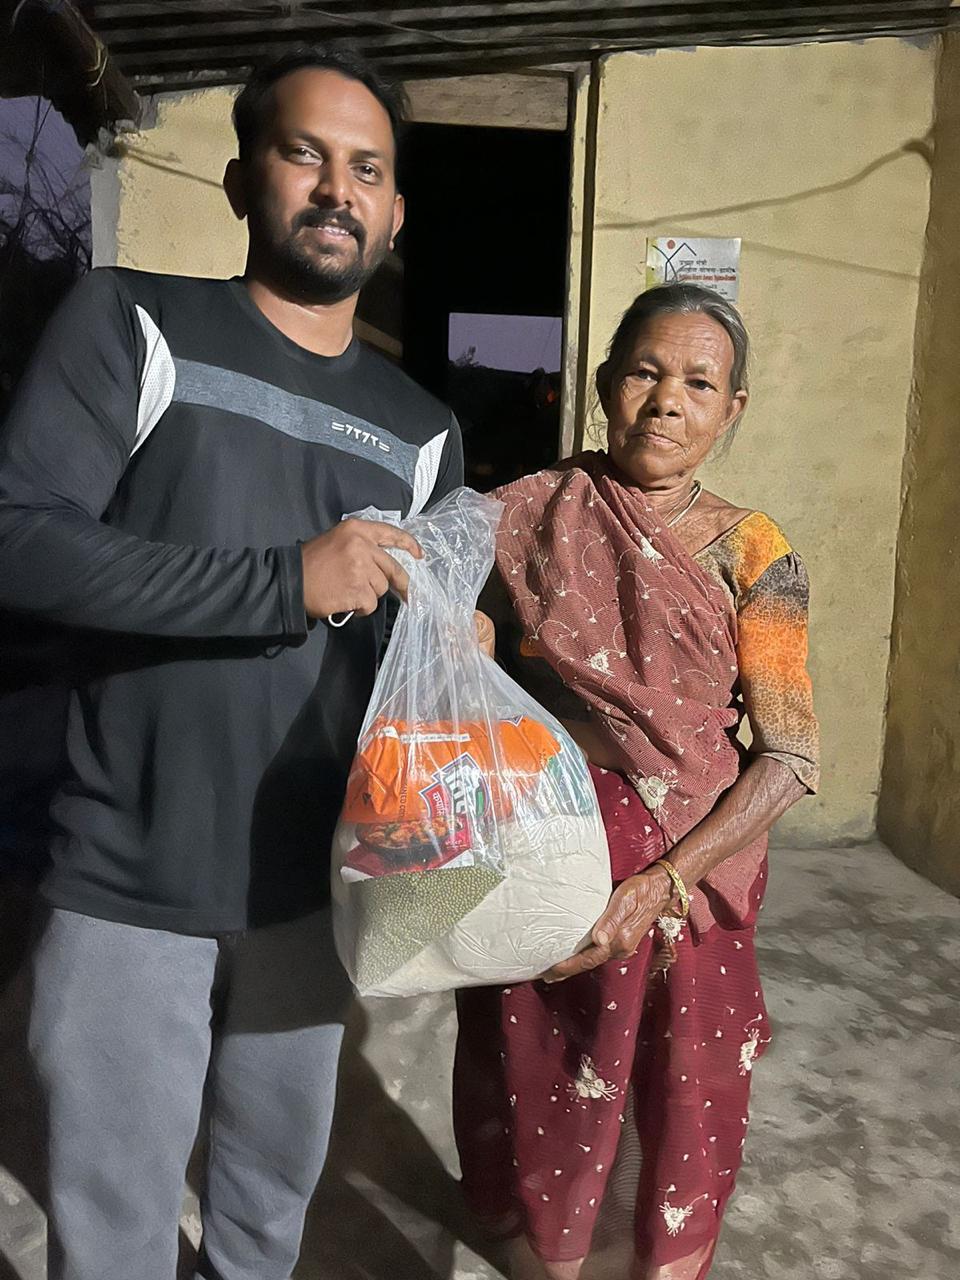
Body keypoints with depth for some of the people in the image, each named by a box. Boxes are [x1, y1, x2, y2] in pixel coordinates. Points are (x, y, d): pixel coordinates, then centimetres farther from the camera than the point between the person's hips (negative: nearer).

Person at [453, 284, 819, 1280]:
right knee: (545, 1122, 14)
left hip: (690, 886, 0)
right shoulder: (521, 516, -2)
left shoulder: (748, 554, -3)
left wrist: (660, 884, -18)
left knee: (677, 1140, 13)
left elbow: (789, 756, -7)